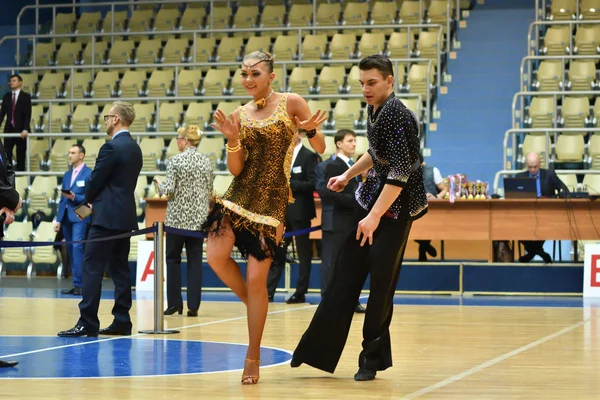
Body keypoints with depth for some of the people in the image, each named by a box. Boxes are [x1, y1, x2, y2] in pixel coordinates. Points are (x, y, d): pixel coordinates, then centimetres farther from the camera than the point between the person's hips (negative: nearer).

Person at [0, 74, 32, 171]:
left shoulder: (26, 97, -1)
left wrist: (25, 129, -20)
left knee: (21, 154, 3)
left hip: (21, 130, -3)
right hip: (9, 129, 3)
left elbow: (28, 114, -9)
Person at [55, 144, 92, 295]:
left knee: (77, 247, -17)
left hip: (80, 216, -7)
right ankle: (77, 284, 12)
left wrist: (74, 197, -20)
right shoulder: (67, 175, 19)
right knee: (71, 250, 7)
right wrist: (58, 219, 13)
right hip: (66, 217, 7)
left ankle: (78, 284, -18)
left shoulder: (89, 174, -2)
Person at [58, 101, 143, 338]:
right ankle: (122, 322, 10)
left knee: (92, 268, -8)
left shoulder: (111, 147, -15)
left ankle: (87, 323, -11)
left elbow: (96, 180, -11)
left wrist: (88, 201, 9)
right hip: (126, 216, 9)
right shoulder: (134, 148, 14)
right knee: (119, 269, 11)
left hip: (107, 217, -9)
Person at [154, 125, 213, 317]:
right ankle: (193, 305, 1)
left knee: (173, 258, 8)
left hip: (177, 217, -4)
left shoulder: (175, 161, -9)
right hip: (198, 217, 4)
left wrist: (160, 186, 7)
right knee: (195, 260, 4)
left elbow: (169, 191, -13)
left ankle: (174, 303, 8)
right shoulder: (206, 161, 4)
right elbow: (210, 192, 8)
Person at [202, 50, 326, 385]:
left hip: (272, 198, -3)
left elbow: (321, 149, 1)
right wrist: (233, 140, -15)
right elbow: (235, 169, 3)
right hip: (241, 194, 4)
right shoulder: (241, 115, 7)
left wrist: (310, 130, -20)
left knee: (257, 278, -4)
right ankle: (252, 302, 11)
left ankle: (253, 358, 8)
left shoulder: (291, 103, -1)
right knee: (216, 255, -19)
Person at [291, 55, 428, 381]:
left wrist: (375, 216, -28)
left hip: (396, 206, -9)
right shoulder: (374, 110, 6)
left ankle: (373, 359, 7)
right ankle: (320, 351, 12)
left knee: (380, 282, -5)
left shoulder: (397, 116, -21)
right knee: (346, 273, 8)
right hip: (372, 195, 9)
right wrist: (348, 175, 30)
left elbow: (400, 173, -26)